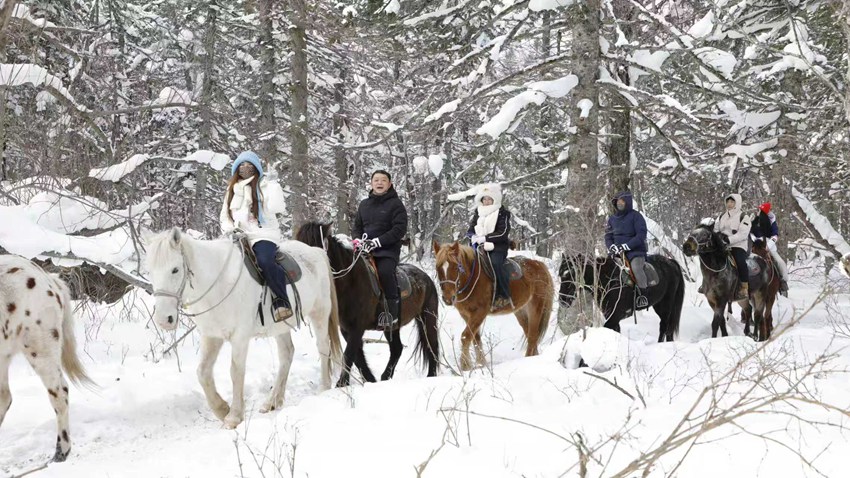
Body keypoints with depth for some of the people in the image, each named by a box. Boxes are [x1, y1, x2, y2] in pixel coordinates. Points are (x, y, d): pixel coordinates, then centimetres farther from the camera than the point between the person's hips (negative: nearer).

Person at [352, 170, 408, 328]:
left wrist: (378, 242, -16)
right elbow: (357, 226, 24)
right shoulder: (364, 204, 19)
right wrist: (358, 239, 0)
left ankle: (392, 312, -21)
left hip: (388, 250, -5)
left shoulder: (396, 204, 2)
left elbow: (399, 229, -8)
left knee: (385, 272, -31)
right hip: (365, 249, 5)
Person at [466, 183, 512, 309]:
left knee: (495, 263, -34)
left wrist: (485, 238, -18)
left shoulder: (502, 213, 0)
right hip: (479, 246, 6)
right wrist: (473, 237, -8)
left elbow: (502, 233, -10)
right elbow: (470, 230, 17)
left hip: (497, 247, -6)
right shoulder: (478, 213, 16)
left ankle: (504, 296, -25)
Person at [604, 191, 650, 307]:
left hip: (635, 251, -6)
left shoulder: (636, 216, -2)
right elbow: (608, 236, 14)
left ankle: (642, 295, -24)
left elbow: (641, 235, -10)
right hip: (616, 252, 6)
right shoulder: (612, 218, 14)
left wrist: (626, 246, -18)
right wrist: (612, 246, -8)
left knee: (636, 267, -33)